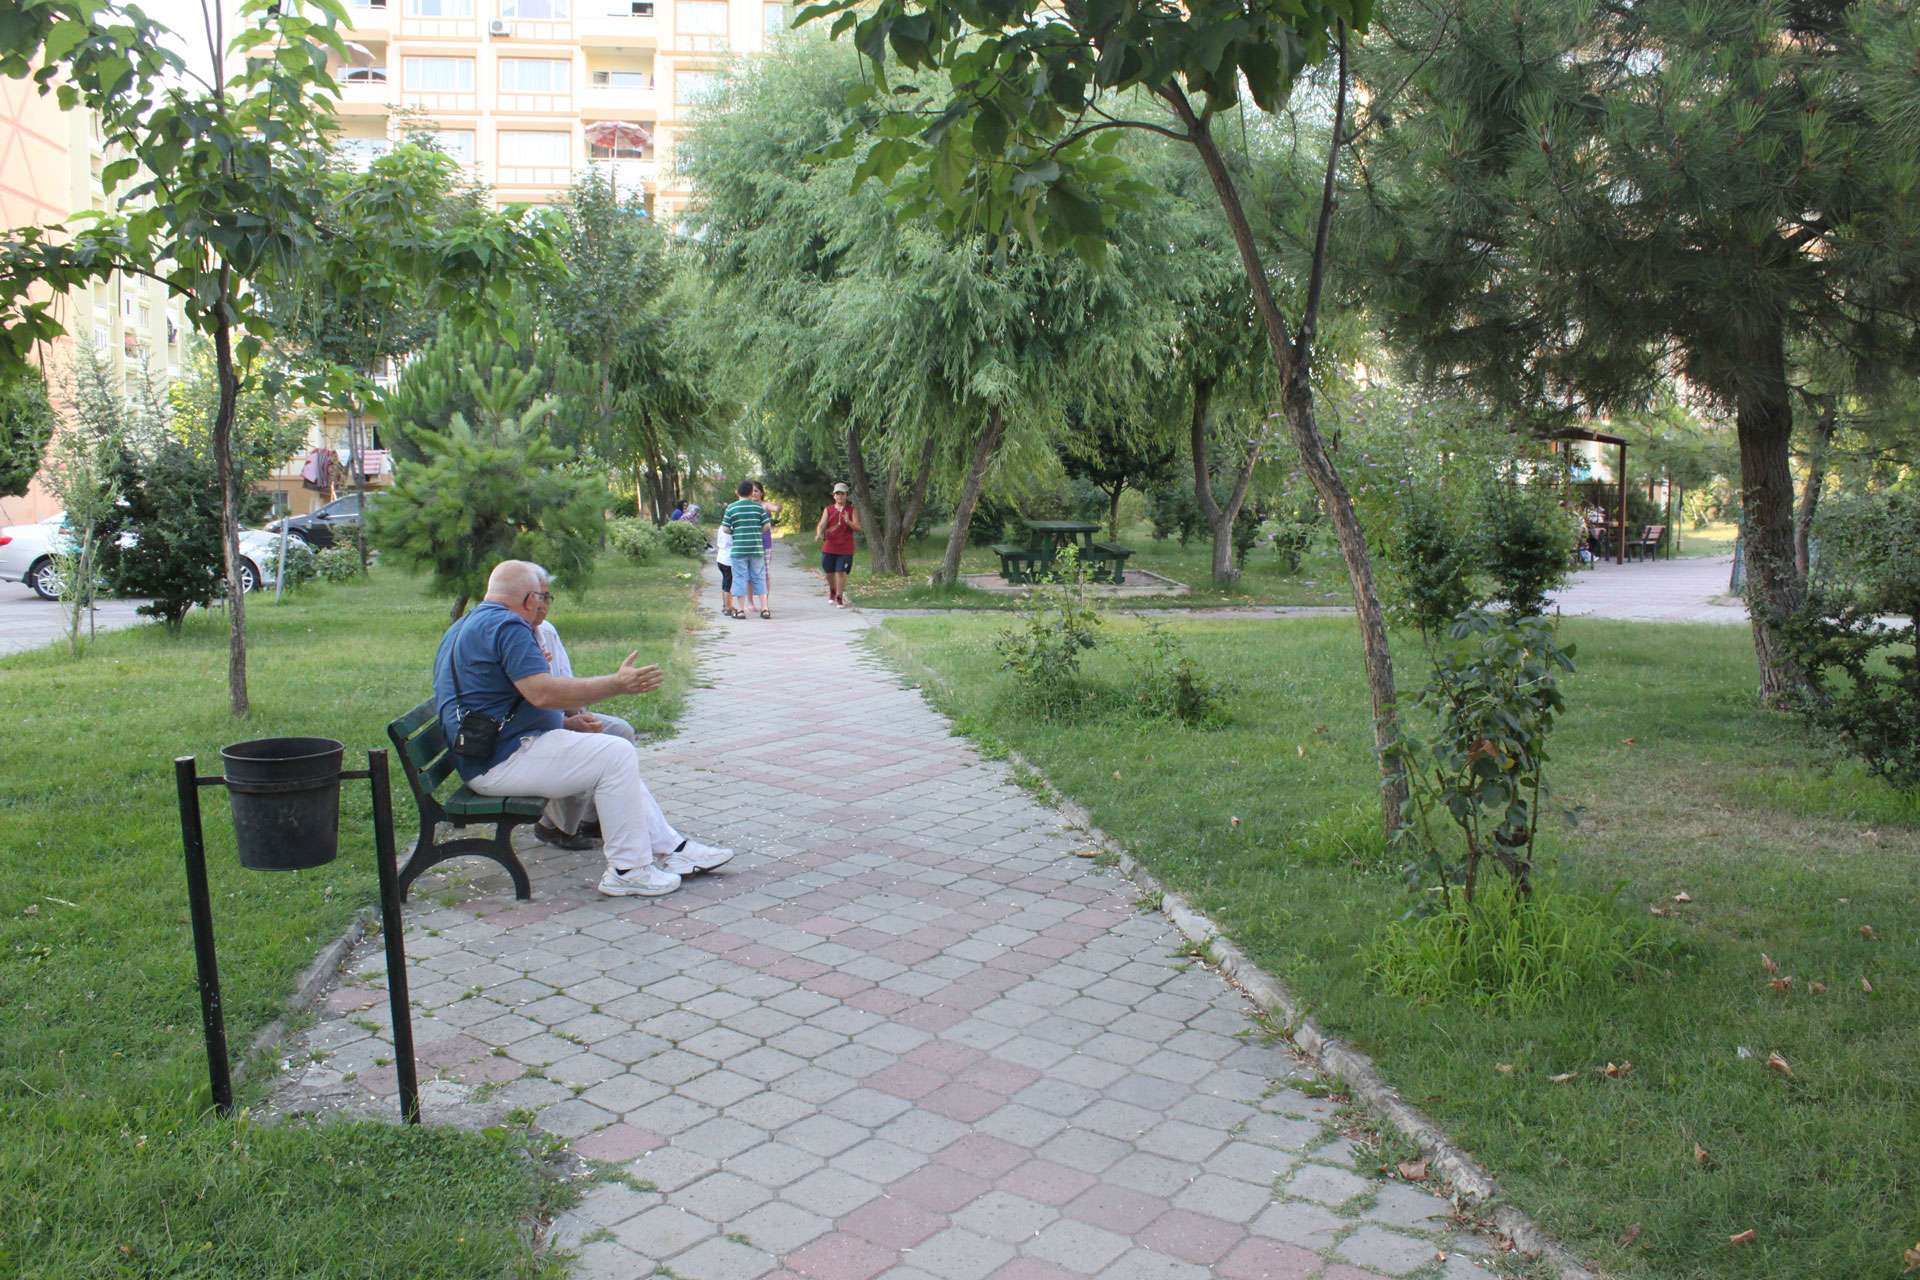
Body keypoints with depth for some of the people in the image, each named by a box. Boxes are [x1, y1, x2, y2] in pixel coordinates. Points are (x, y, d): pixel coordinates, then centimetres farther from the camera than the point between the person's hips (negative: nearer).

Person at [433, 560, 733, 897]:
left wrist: (567, 724, 18)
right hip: (503, 760, -11)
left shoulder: (465, 627, 20)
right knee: (616, 755, -14)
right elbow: (543, 693, -27)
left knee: (615, 756, 15)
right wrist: (617, 684, -22)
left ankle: (669, 848, 14)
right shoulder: (506, 626, -15)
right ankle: (628, 869, -9)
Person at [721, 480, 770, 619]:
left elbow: (725, 528, -3)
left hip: (739, 548, -1)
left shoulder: (731, 507, -2)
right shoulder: (758, 506, 1)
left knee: (740, 578, 5)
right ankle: (764, 608, 7)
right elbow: (766, 526, 0)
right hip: (757, 547, 1)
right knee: (759, 577, 9)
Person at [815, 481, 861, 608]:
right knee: (829, 572, 9)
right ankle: (832, 590, 37)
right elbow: (822, 524, -4)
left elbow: (858, 528, -3)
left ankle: (839, 597, 1)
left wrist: (848, 521, -21)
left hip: (845, 549, -2)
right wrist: (819, 534, -26)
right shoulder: (828, 510, 7)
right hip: (829, 548, 2)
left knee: (841, 572, -9)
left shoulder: (852, 510, 3)